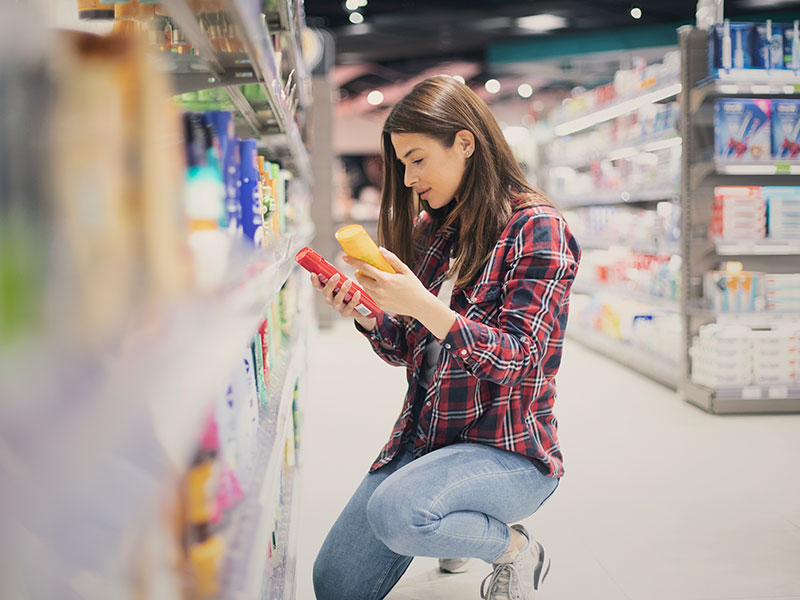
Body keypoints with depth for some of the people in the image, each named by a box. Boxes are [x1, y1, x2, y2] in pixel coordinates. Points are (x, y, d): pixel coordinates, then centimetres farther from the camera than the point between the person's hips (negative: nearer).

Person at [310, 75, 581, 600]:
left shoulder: (537, 228, -12)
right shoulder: (430, 230, 8)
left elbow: (516, 358, -20)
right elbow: (404, 350, 11)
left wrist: (423, 304, -32)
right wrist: (365, 313, -10)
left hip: (511, 448, -6)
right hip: (424, 436, 7)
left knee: (394, 511, -34)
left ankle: (515, 549, -3)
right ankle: (460, 526, 26)